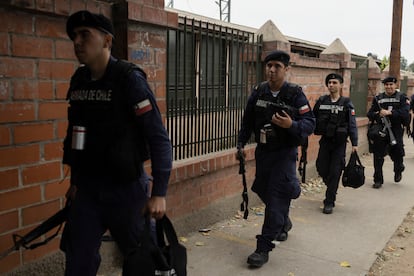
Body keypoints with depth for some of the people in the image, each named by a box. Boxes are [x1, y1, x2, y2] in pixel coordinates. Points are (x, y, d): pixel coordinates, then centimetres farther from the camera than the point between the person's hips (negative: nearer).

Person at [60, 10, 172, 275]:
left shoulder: (129, 79, -14)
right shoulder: (78, 80, 5)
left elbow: (159, 138, -17)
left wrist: (159, 193, -20)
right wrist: (75, 181, 17)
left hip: (126, 187, -5)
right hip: (87, 188, 6)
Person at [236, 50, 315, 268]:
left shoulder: (295, 94, -12)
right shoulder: (258, 92, 1)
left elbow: (310, 124, -14)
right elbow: (247, 121, 11)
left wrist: (291, 125, -33)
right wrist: (241, 144, 9)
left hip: (285, 153, -5)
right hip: (262, 151, 5)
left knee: (276, 199, -7)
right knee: (264, 192, 18)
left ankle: (264, 248, 0)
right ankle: (283, 223, 46)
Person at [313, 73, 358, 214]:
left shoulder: (346, 103, -5)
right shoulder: (321, 101, 2)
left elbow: (352, 124, -6)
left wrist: (354, 143, -10)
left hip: (340, 143, -3)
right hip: (325, 140, 3)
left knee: (334, 172, -1)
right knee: (322, 169, 7)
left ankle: (329, 202, 8)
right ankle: (332, 189, 37)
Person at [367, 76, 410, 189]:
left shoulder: (402, 97, 3)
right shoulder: (378, 98, 10)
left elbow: (405, 113, -12)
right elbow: (370, 114, 7)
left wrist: (390, 113, -22)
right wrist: (377, 114, -15)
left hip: (396, 131, -1)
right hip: (380, 131, 2)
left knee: (397, 154, 10)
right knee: (378, 156, 0)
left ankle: (398, 171, 43)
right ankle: (378, 180, 10)